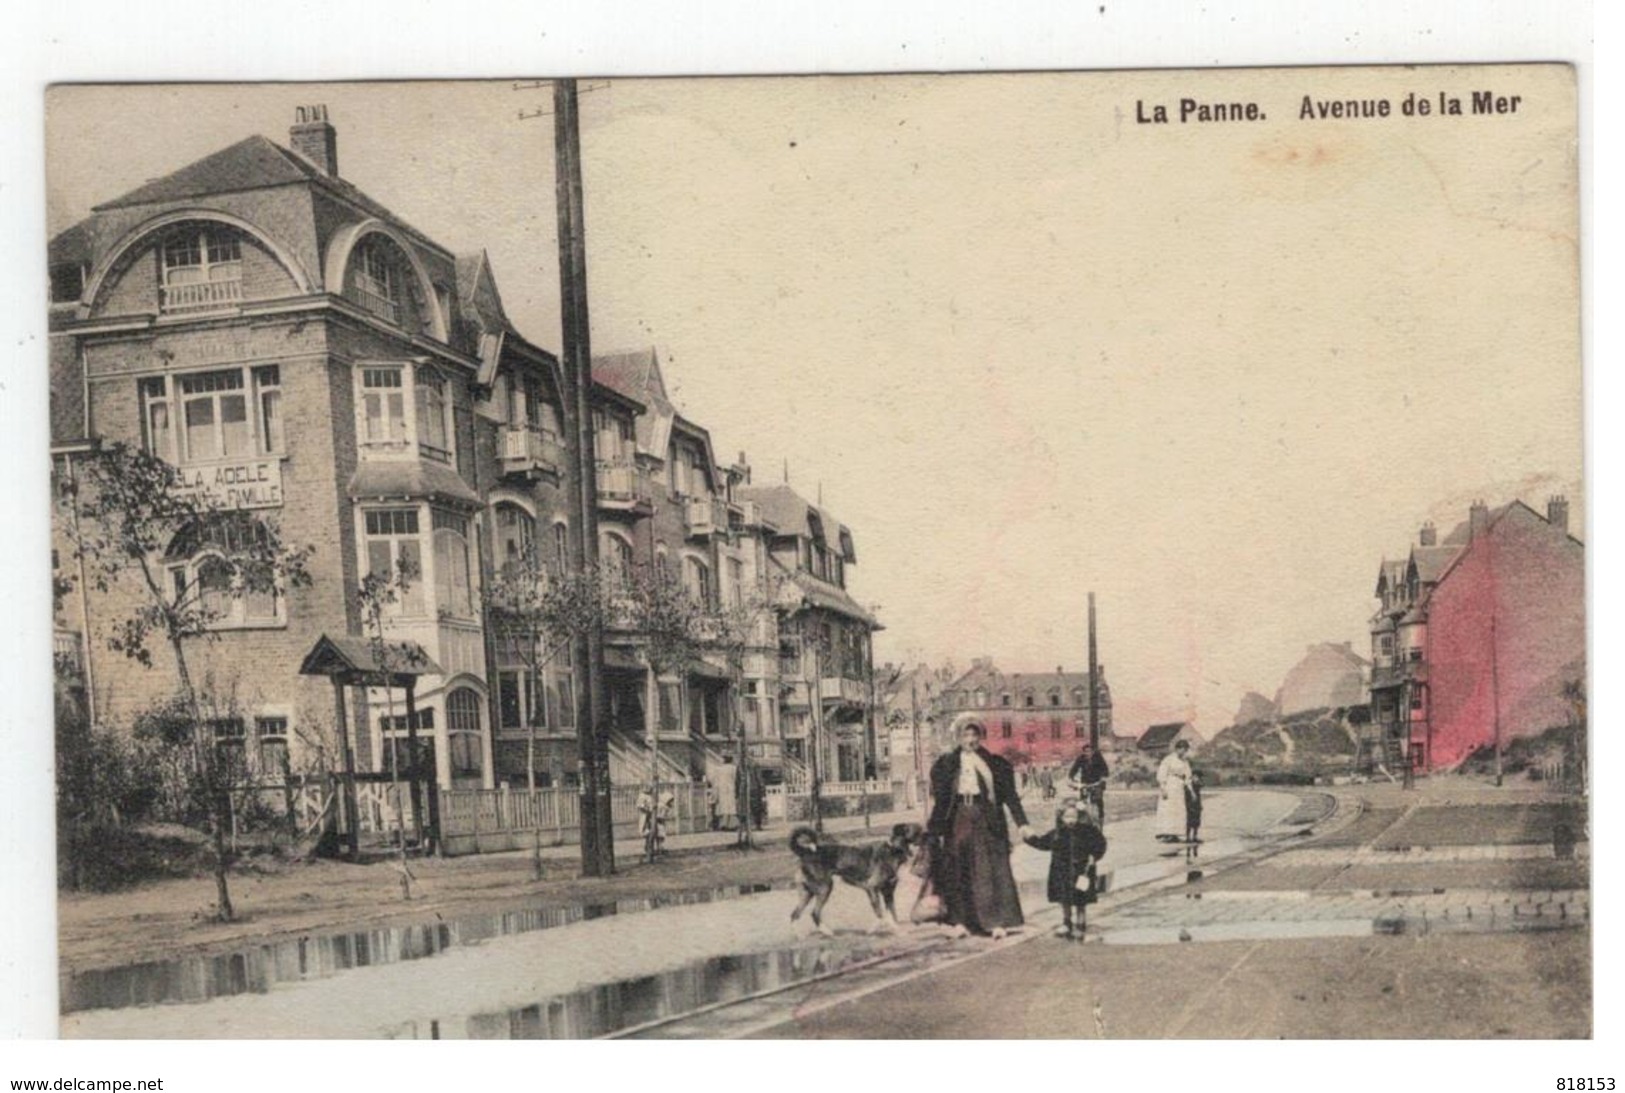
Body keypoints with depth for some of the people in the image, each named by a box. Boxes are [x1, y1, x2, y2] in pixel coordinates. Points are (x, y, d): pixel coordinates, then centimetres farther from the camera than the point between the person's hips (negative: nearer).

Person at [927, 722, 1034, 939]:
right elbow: (939, 798, 5)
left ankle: (997, 921, -3)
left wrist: (1022, 823, -4)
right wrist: (934, 827, -1)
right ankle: (960, 921, 5)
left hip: (986, 819, -1)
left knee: (990, 870, -4)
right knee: (958, 871, 1)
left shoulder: (995, 764, 5)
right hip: (958, 818, 1)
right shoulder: (947, 764, 7)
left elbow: (1010, 796, 4)